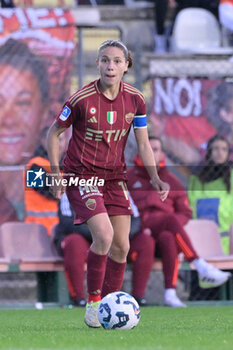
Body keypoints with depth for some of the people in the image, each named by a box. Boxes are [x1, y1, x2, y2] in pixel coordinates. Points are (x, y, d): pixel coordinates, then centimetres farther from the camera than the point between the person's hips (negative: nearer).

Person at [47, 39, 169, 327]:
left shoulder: (134, 100, -4)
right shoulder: (82, 100, -16)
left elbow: (143, 144, 5)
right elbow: (53, 133, -2)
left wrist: (155, 179, -8)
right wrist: (56, 173, -9)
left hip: (114, 176, 5)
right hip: (81, 174, -5)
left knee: (121, 245, 2)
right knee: (104, 235, -23)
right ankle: (92, 304, -9)